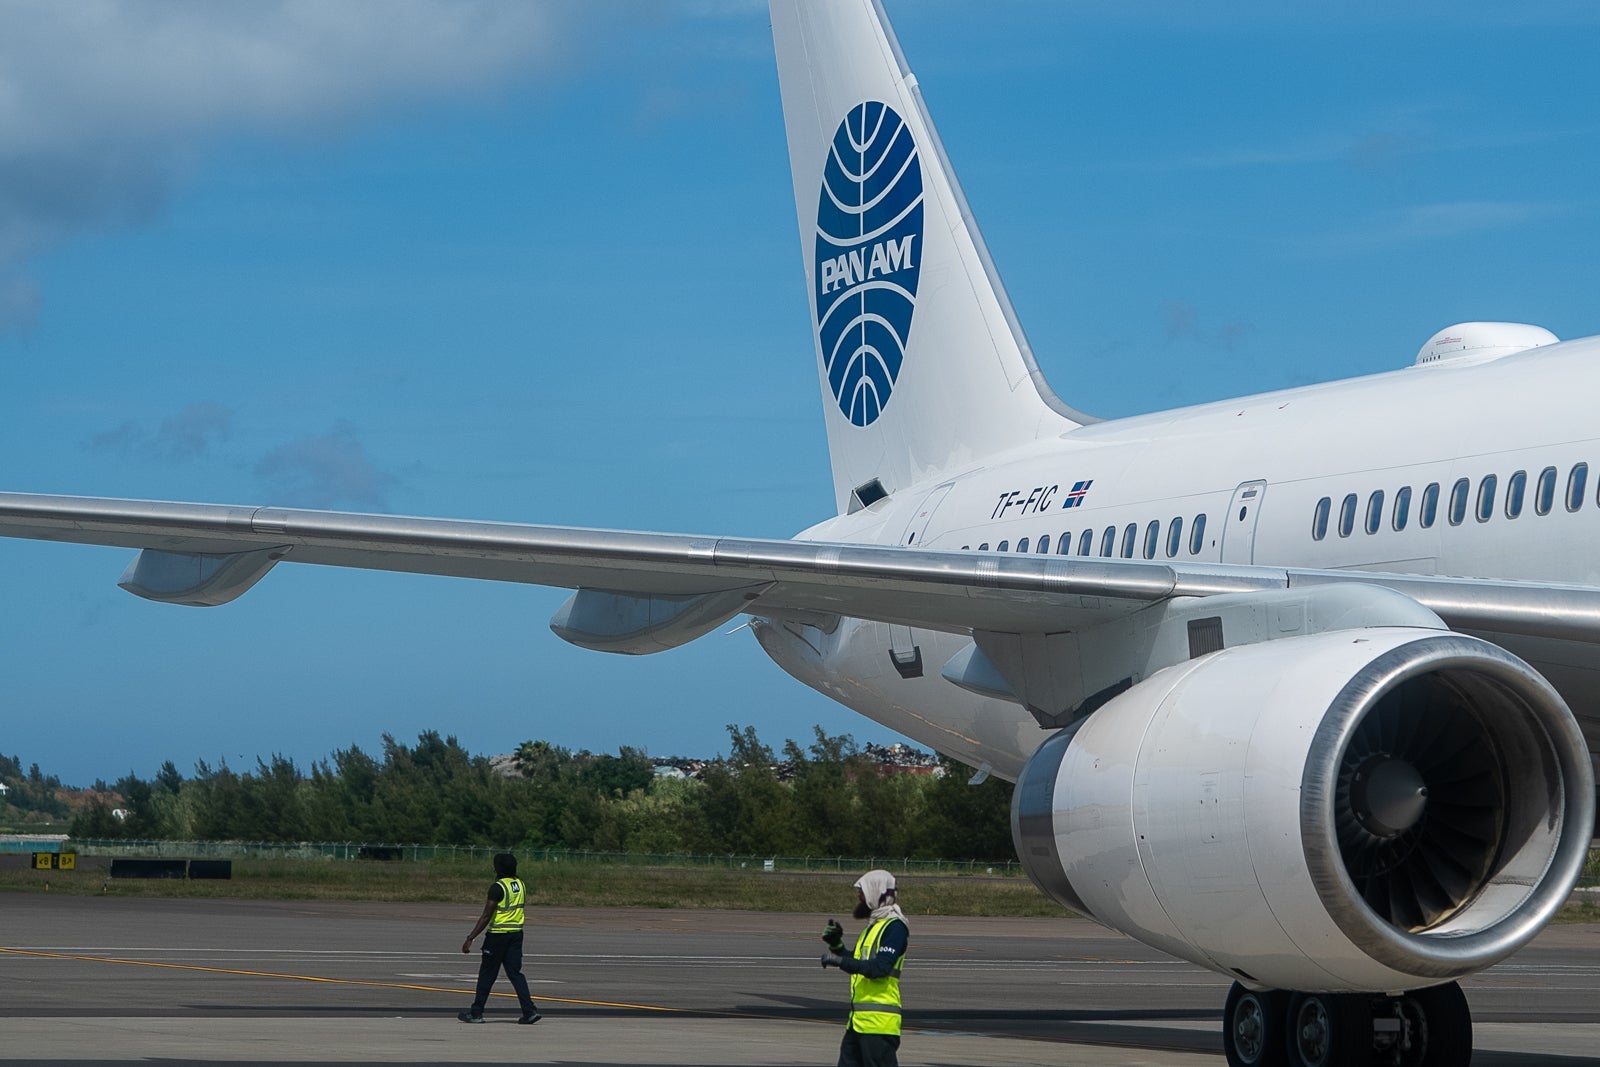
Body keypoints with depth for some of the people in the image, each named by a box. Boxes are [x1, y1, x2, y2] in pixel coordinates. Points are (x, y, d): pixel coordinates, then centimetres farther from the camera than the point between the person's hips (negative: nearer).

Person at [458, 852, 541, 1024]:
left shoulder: (498, 888, -15)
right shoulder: (520, 885, 7)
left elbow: (486, 917, -17)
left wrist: (470, 938, -16)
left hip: (498, 935, -6)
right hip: (517, 933, 6)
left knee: (486, 974, 4)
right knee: (515, 973, 7)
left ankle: (476, 1012, 12)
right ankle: (529, 1010, -5)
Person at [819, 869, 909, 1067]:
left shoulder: (894, 926, -12)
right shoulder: (873, 926, 20)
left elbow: (880, 968, -23)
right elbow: (857, 965, 26)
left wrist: (840, 961, -23)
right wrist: (836, 945, 12)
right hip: (858, 1020, 10)